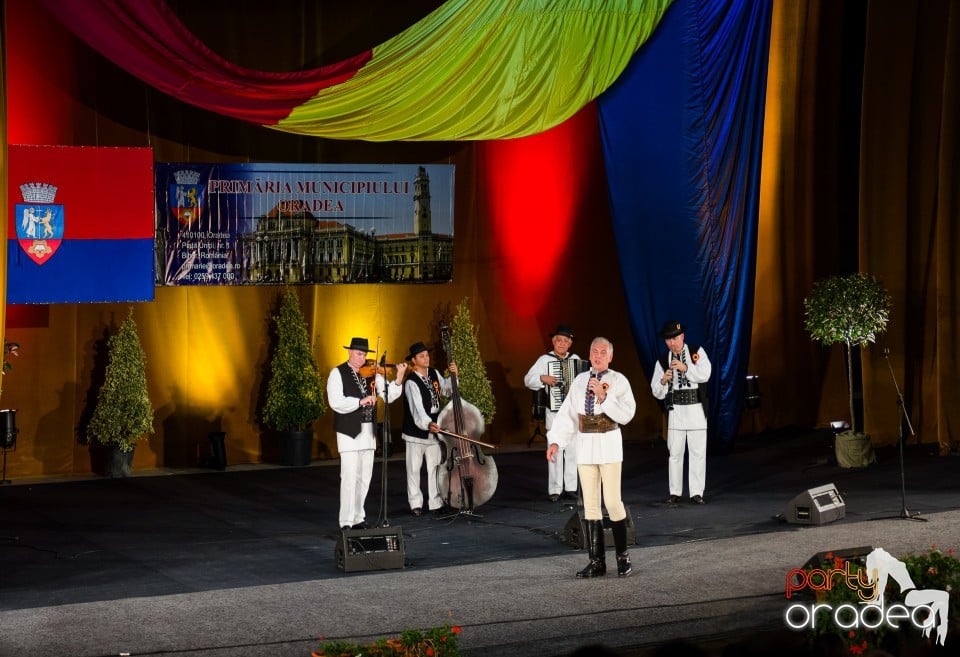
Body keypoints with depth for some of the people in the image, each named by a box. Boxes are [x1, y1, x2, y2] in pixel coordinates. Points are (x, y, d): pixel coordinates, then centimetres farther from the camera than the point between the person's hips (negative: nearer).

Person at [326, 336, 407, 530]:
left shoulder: (372, 373, 9)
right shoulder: (337, 373, -4)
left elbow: (389, 396, 2)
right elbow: (336, 403, -16)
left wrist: (399, 378, -12)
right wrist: (360, 402, -26)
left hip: (368, 432, 6)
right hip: (348, 432, -6)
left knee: (364, 478, 11)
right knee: (349, 477, -9)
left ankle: (358, 518, 20)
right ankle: (346, 522, -6)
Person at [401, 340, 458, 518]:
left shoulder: (434, 374, 4)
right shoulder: (411, 382, -17)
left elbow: (447, 390, 19)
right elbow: (417, 408, -30)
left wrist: (453, 376, 1)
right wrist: (427, 424, -45)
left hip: (434, 431, 5)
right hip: (416, 432, -5)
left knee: (435, 467, 5)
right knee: (414, 469, 5)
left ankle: (436, 504, 9)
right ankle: (416, 504, 14)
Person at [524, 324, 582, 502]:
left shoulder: (576, 359, 11)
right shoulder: (545, 360, 1)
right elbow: (528, 380, -2)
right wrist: (543, 378, -17)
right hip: (554, 411, -3)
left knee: (572, 449, 3)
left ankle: (570, 488, 9)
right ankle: (555, 489, -1)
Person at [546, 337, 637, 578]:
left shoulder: (618, 381, -3)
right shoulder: (580, 381, 10)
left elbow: (626, 414, -14)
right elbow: (567, 413, 7)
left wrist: (603, 396, -22)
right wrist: (555, 441, -2)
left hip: (609, 444, -4)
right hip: (585, 445, 4)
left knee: (612, 502, -6)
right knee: (590, 504, 5)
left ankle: (623, 557, 10)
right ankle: (597, 562, 11)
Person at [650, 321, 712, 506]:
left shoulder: (697, 352, 4)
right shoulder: (663, 361, 7)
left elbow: (704, 374, -10)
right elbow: (657, 392, 6)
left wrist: (685, 367, -22)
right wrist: (663, 381, -15)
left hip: (696, 409, -1)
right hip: (675, 410, 1)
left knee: (698, 452, 0)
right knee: (675, 452, 1)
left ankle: (697, 493, 5)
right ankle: (675, 493, 6)